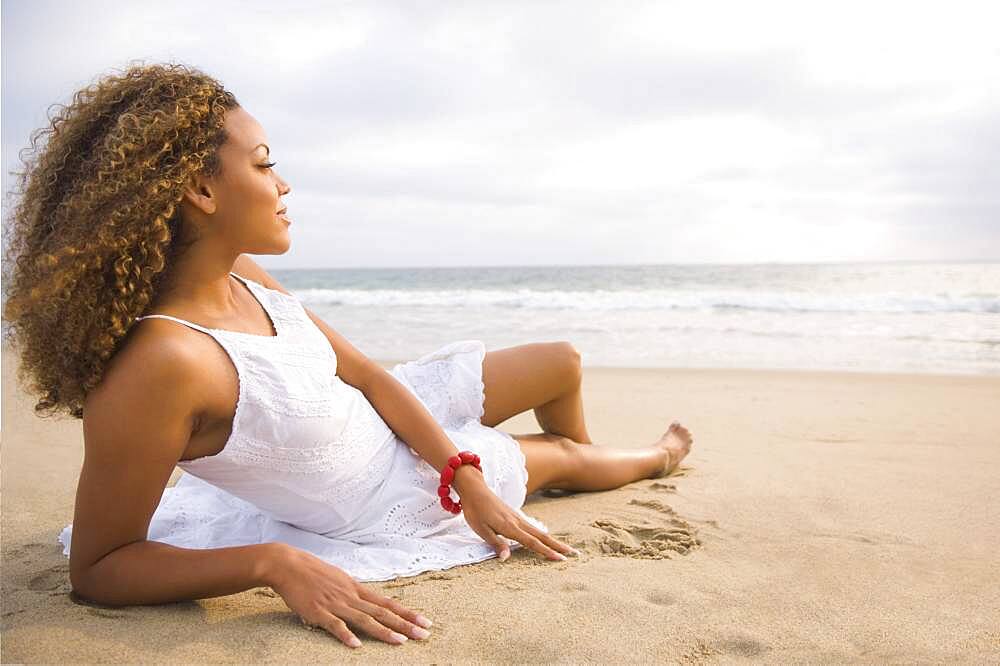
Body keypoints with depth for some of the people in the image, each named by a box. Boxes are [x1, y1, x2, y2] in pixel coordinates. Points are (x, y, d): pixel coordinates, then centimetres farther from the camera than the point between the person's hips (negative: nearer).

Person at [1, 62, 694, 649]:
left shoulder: (243, 276, -11)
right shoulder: (161, 360, -37)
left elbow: (368, 373, -7)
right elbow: (96, 568, -29)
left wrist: (467, 478, -14)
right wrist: (276, 564, -41)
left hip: (390, 413, 7)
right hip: (385, 504, -7)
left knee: (563, 364, 18)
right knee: (560, 453, 15)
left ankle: (584, 458, 55)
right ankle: (656, 457, 53)